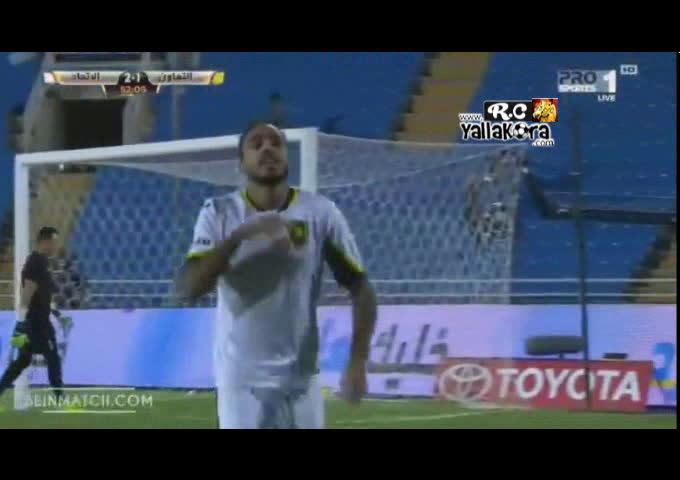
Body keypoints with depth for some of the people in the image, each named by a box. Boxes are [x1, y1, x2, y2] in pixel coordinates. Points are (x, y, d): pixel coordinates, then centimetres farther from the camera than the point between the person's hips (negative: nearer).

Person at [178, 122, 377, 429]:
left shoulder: (320, 213, -2)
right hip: (241, 377, -1)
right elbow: (190, 288, -17)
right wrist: (241, 235, -28)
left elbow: (360, 289, 0)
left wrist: (357, 364, -12)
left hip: (299, 377, 1)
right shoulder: (219, 214, -4)